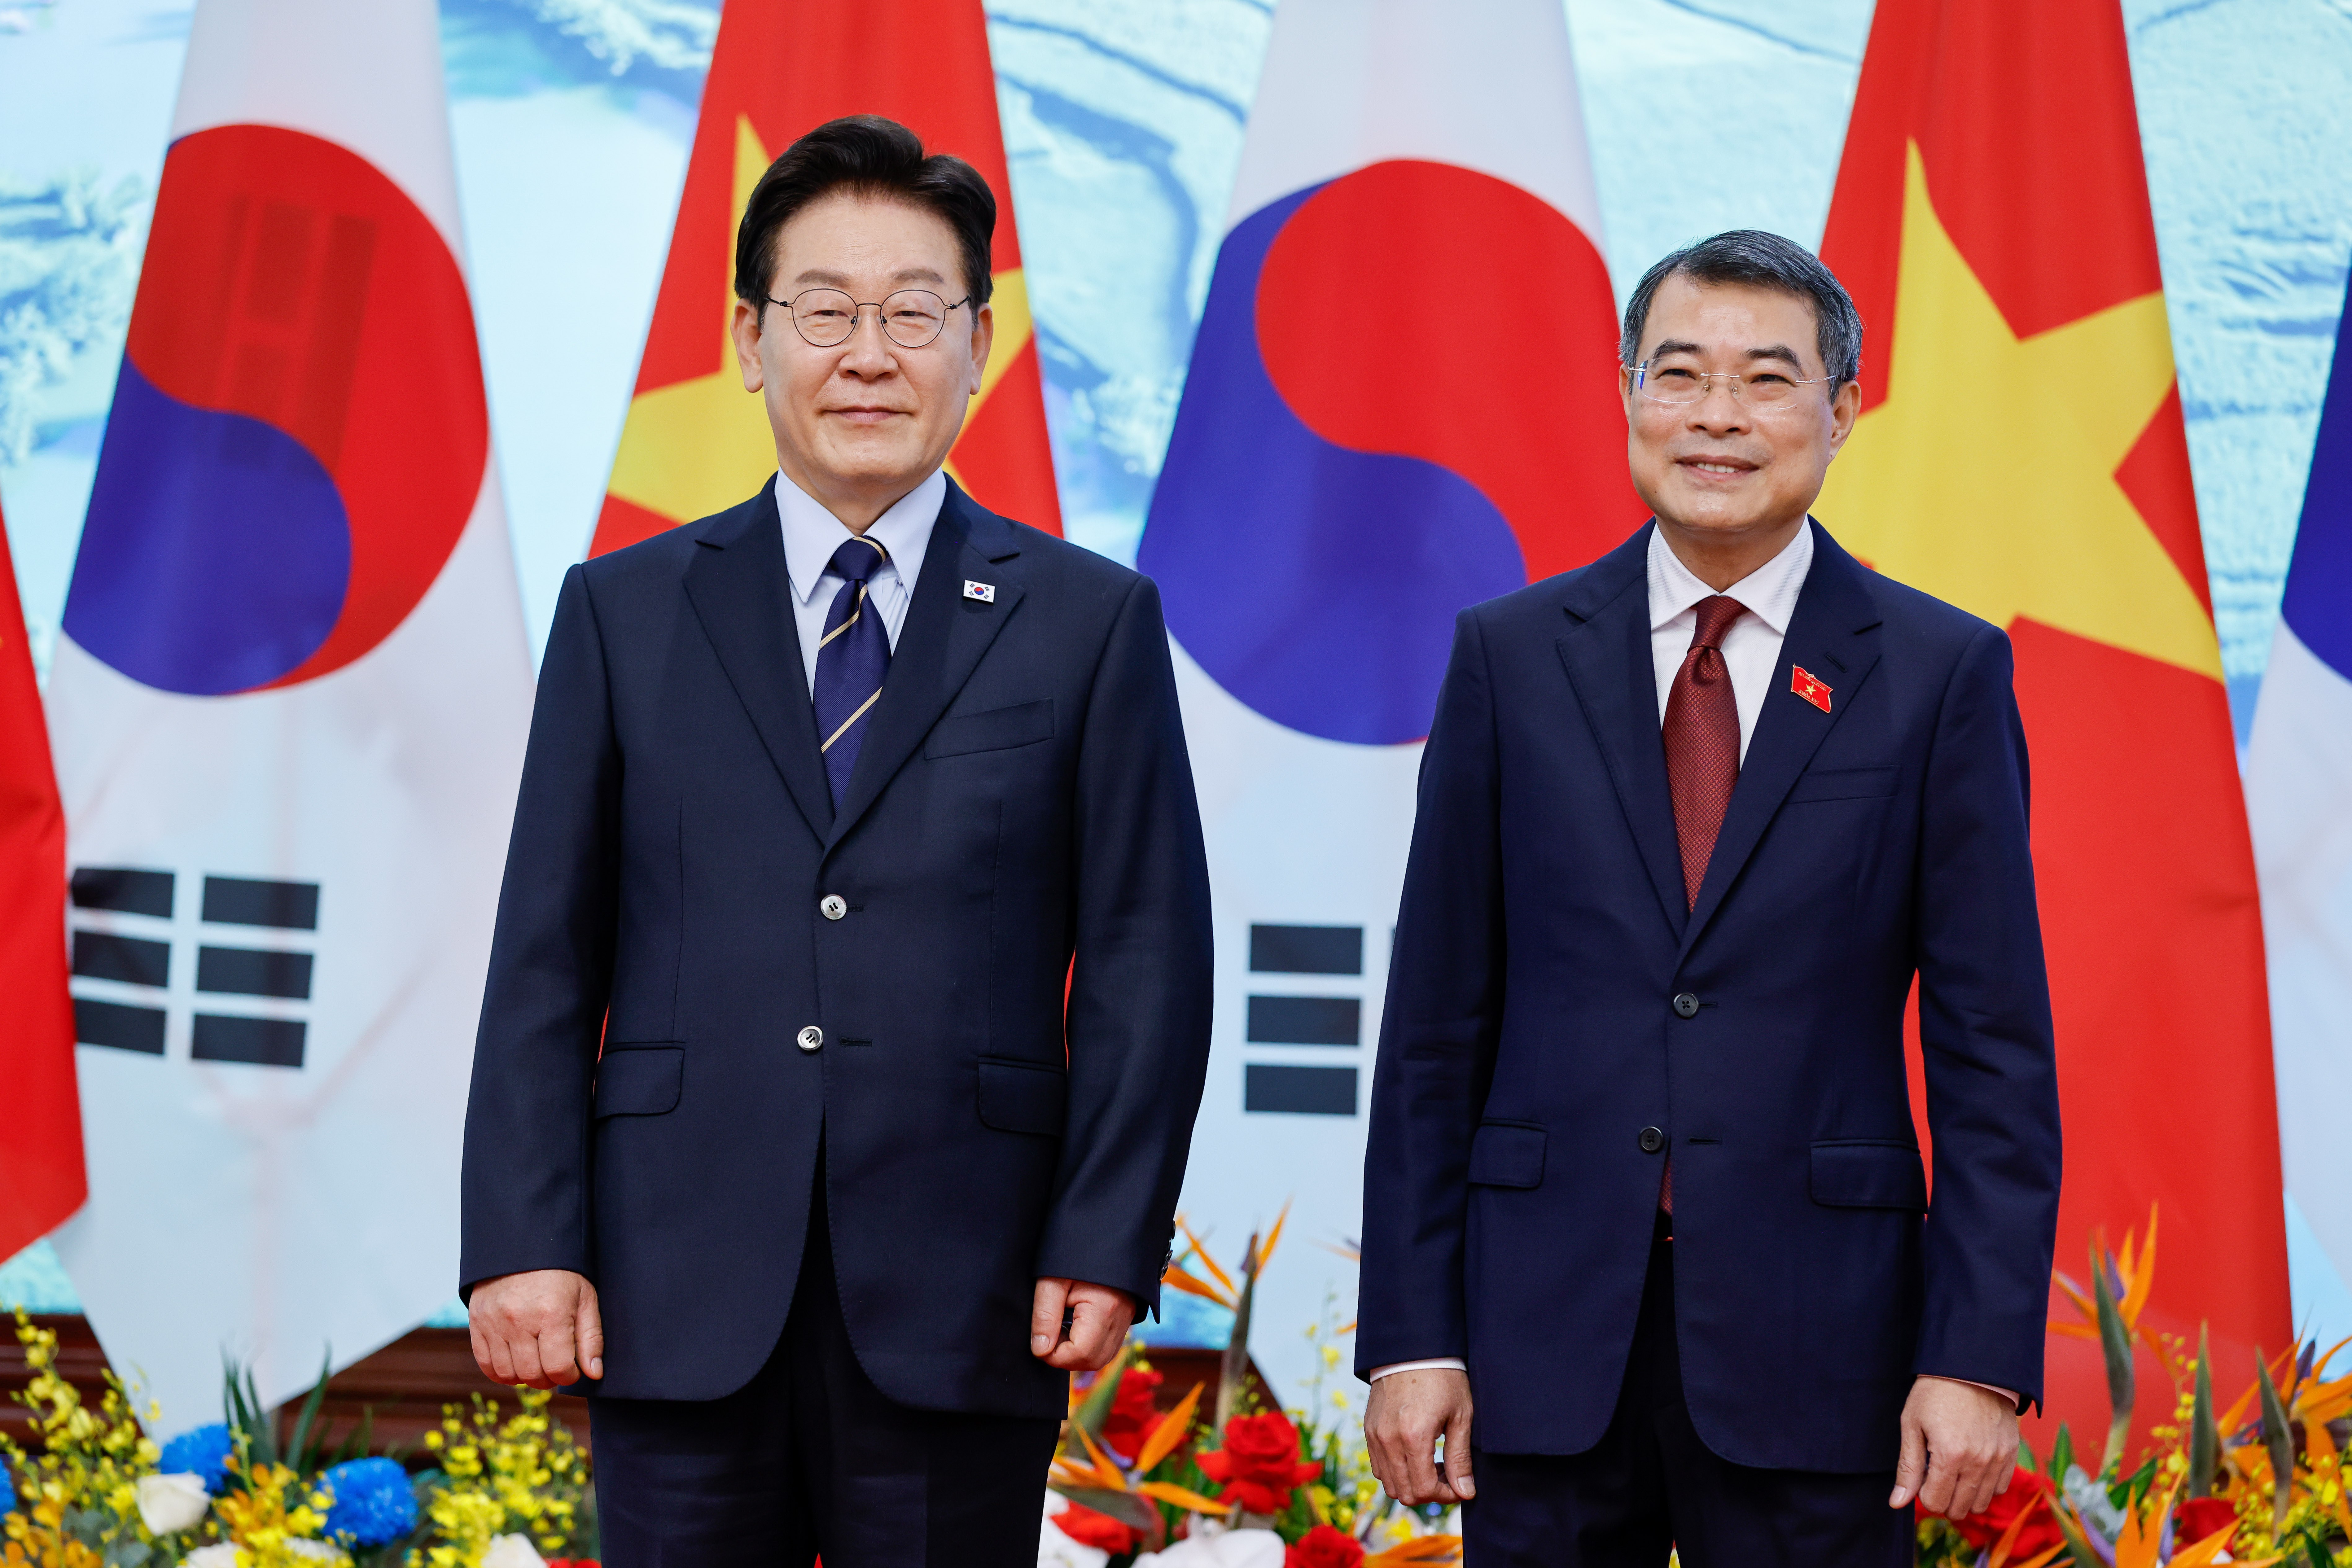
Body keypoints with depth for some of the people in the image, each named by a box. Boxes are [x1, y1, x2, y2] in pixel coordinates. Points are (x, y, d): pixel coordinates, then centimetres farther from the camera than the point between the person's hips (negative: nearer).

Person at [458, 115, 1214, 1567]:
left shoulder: (1093, 622, 6)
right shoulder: (626, 612, 9)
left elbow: (1148, 960, 2)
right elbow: (546, 957, 6)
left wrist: (1104, 1245, -6)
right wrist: (524, 1242, -2)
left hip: (960, 1315, -1)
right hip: (680, 1299, 1)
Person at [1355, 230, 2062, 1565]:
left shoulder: (1942, 672, 2)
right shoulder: (1512, 656, 5)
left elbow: (1993, 1044, 0)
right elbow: (1436, 1028, 5)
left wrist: (1982, 1359, -7)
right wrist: (1411, 1338, 0)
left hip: (1810, 1347, -1)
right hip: (1549, 1339, 1)